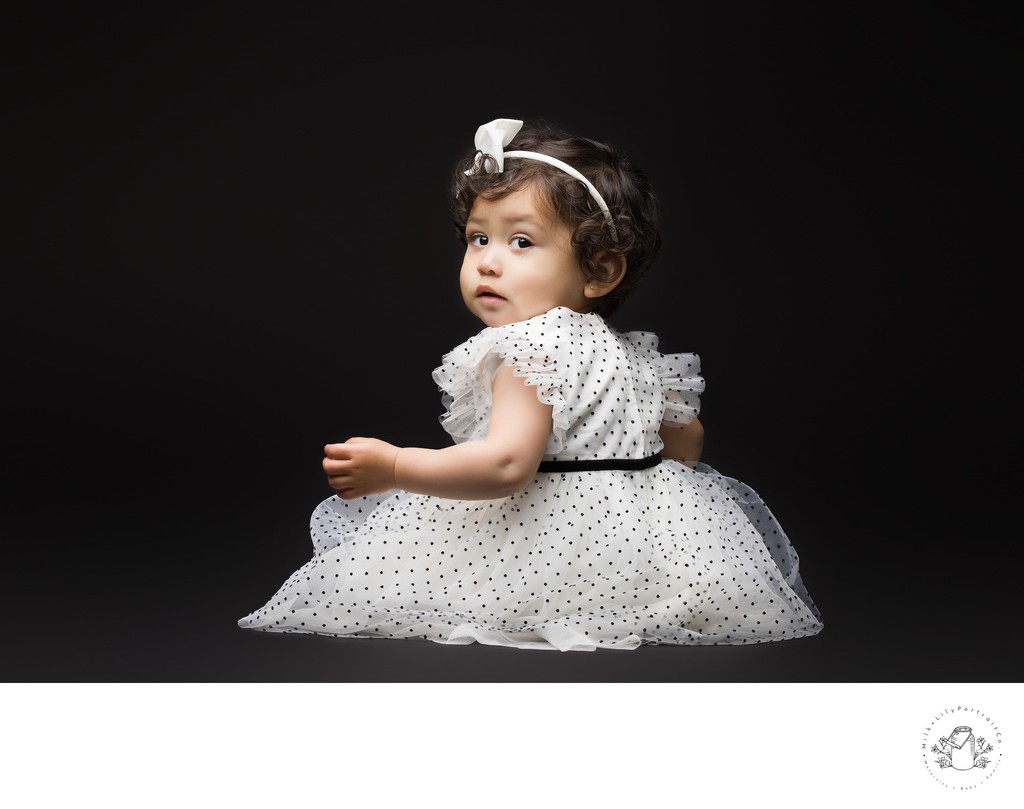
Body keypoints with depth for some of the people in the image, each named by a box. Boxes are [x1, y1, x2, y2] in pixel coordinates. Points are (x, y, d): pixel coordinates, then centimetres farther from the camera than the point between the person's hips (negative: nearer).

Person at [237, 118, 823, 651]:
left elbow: (507, 465, -28)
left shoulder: (528, 348, -18)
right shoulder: (636, 357, 11)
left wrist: (391, 467, -23)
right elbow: (687, 443, 20)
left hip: (549, 538, -8)